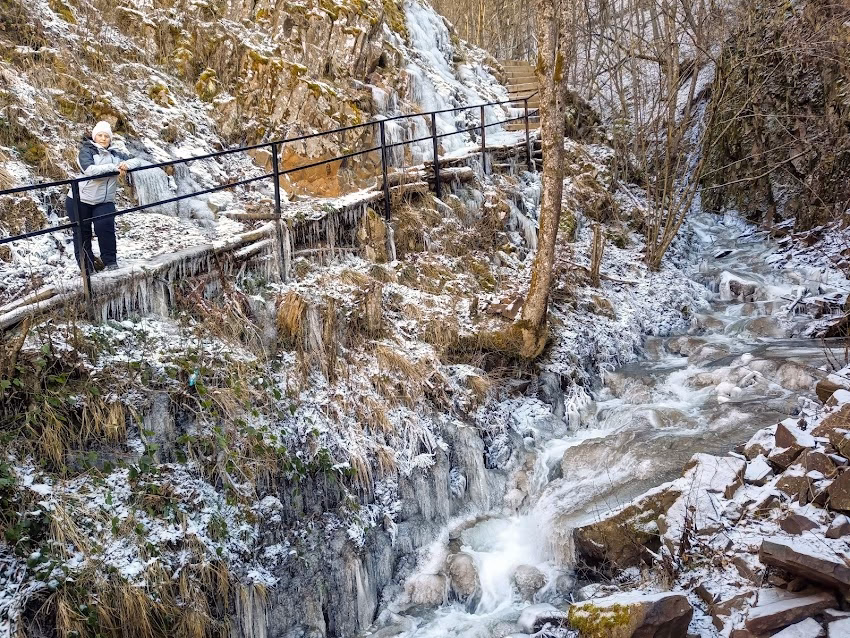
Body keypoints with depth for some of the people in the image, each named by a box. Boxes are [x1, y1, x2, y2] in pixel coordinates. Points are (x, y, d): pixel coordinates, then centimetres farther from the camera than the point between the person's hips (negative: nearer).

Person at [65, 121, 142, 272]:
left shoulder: (115, 155, 11)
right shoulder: (86, 151, -3)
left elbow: (137, 161, 8)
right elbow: (89, 169, -21)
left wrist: (126, 165, -15)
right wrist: (114, 167, -22)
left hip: (104, 202, 2)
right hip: (79, 200, -2)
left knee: (105, 227, -21)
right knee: (82, 233, 4)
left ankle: (110, 262, -7)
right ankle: (87, 268, 13)